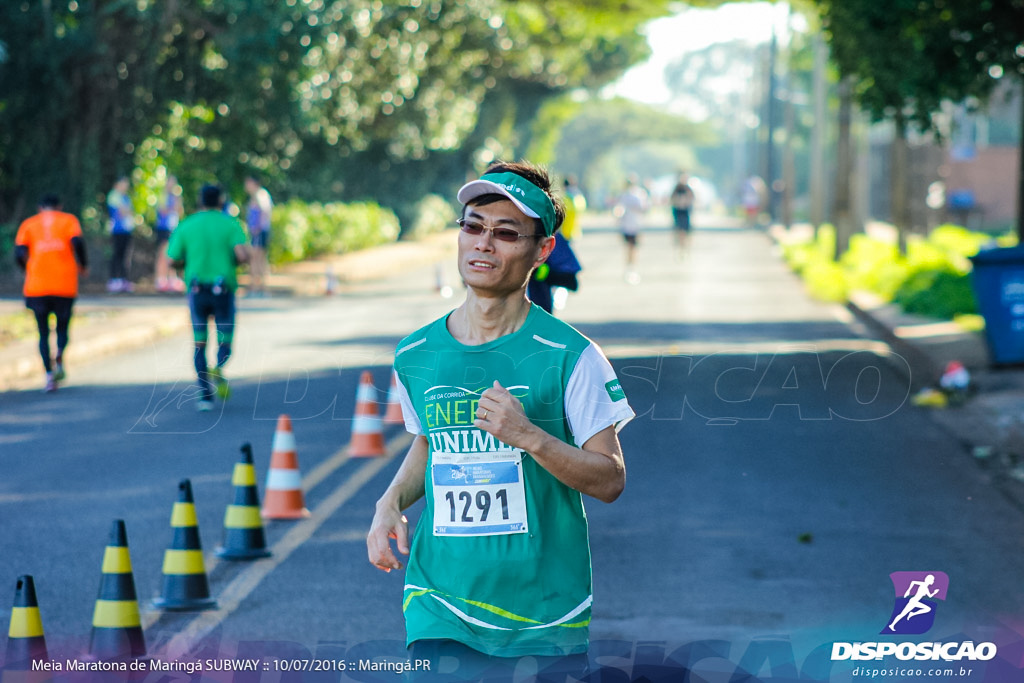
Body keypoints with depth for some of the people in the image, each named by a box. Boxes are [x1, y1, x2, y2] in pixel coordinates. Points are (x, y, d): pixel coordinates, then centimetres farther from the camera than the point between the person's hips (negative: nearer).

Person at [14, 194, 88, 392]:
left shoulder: (28, 224, 12)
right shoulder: (69, 220, 9)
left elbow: (19, 253, 0)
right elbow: (77, 242, -9)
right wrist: (83, 265, 6)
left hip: (37, 287, 1)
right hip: (65, 286, 0)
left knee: (43, 333, 9)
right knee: (62, 328, 15)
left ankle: (49, 374, -9)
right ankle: (59, 359, -14)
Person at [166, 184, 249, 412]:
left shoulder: (186, 226, 4)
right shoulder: (230, 224, -1)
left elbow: (172, 261, 1)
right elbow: (243, 255, -14)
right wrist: (234, 262, 8)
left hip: (196, 291, 1)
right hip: (223, 290, -1)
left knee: (199, 344, 12)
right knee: (225, 343, 8)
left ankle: (205, 396, 3)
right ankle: (218, 369, -27)